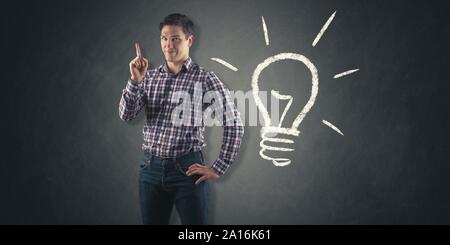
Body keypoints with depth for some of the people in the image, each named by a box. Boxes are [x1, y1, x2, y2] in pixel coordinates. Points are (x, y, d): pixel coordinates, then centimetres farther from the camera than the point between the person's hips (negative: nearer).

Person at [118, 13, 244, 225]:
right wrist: (135, 80, -13)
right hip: (151, 168, 4)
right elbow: (126, 115, 1)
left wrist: (218, 168, -9)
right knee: (151, 221, 15)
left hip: (187, 168, -4)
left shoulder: (205, 79, -5)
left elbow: (234, 124, -8)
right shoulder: (149, 77, 8)